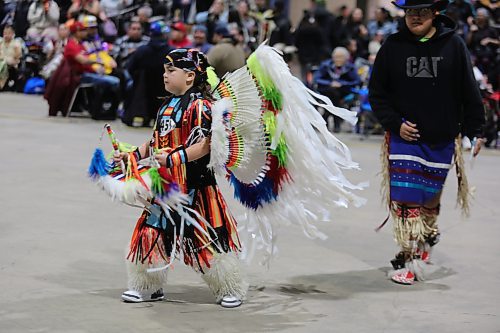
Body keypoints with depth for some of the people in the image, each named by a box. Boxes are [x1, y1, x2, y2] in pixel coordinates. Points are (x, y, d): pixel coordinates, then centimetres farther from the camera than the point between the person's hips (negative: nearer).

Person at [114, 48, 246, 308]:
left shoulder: (200, 105, -12)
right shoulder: (166, 106, 15)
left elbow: (205, 145, -22)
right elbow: (156, 142, 22)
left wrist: (174, 158, -25)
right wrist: (132, 155, 11)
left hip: (194, 184, -8)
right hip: (165, 182, 8)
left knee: (206, 235, -2)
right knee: (151, 232, 9)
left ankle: (231, 289, 11)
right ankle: (147, 286, 23)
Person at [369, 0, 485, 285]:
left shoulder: (453, 45, -3)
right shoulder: (393, 47, -2)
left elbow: (469, 92, 2)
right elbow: (377, 94, 3)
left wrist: (474, 131, 1)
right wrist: (395, 124, -8)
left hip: (442, 139, 1)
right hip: (404, 136, -1)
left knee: (431, 195, 16)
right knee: (406, 199, -9)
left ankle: (428, 235, 43)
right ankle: (410, 259, -5)